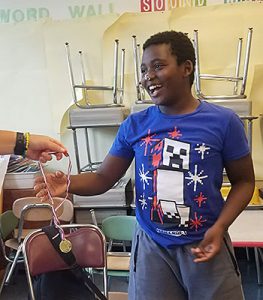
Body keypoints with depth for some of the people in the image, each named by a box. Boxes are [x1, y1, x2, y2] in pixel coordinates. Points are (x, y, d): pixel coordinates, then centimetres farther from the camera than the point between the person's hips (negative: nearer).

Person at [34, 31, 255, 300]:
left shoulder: (223, 121, -8)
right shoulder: (134, 125, -3)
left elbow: (244, 181, 0)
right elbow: (103, 179, -1)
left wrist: (220, 227, -13)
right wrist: (68, 183, -20)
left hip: (206, 244, -1)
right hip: (151, 246, 2)